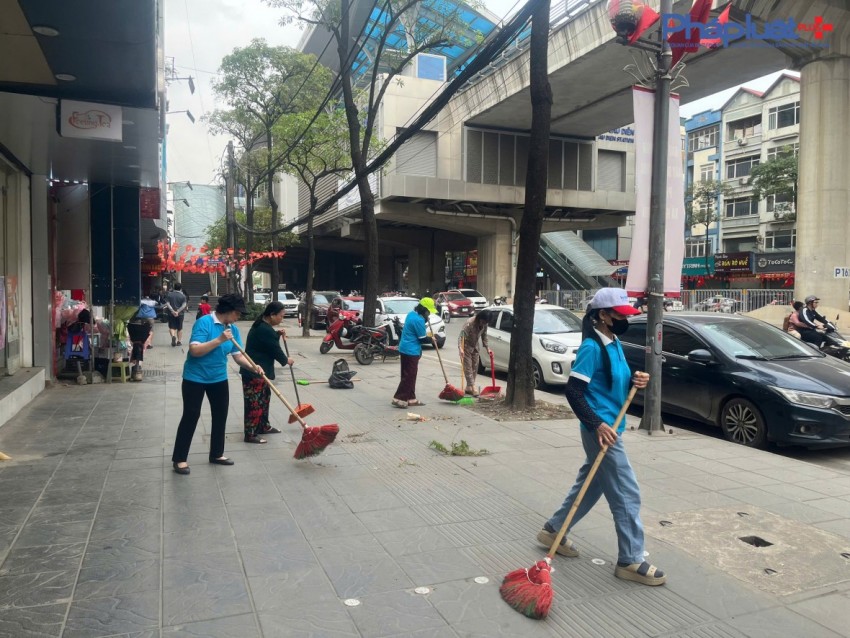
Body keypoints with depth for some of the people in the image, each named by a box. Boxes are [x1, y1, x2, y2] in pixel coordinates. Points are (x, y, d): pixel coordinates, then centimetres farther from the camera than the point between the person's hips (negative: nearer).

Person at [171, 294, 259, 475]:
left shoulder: (233, 329, 0)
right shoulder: (203, 322, -20)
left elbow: (238, 355, 1)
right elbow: (194, 350, -28)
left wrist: (252, 366, -17)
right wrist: (219, 340, -33)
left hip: (219, 379, 7)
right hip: (195, 378, -7)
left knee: (221, 415, 11)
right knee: (190, 416, -1)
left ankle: (216, 454, 26)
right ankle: (179, 459, 9)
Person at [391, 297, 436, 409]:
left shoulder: (411, 314, 9)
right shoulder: (419, 320, -20)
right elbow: (423, 339, -15)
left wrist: (425, 320, 7)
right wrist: (432, 339, 3)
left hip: (405, 349, 10)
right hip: (411, 351, -10)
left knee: (410, 375, 14)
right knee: (409, 376, -5)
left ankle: (410, 398, 20)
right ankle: (398, 398, -4)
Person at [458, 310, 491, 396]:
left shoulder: (485, 324, -11)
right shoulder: (469, 323, -32)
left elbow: (484, 336, 5)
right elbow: (461, 335, -37)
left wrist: (487, 348, 1)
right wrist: (460, 348, -49)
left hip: (475, 346, 7)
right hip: (466, 346, -7)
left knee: (475, 367, 7)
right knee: (468, 367, -10)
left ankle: (469, 388, 15)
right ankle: (472, 387, -12)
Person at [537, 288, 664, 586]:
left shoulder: (615, 344, 10)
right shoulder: (592, 347, -19)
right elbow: (573, 391, -22)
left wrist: (634, 380, -2)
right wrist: (597, 424, -26)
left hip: (610, 427, 10)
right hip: (601, 430, -10)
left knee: (590, 485, 19)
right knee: (627, 494, -3)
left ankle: (553, 530, 32)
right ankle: (630, 561, 10)